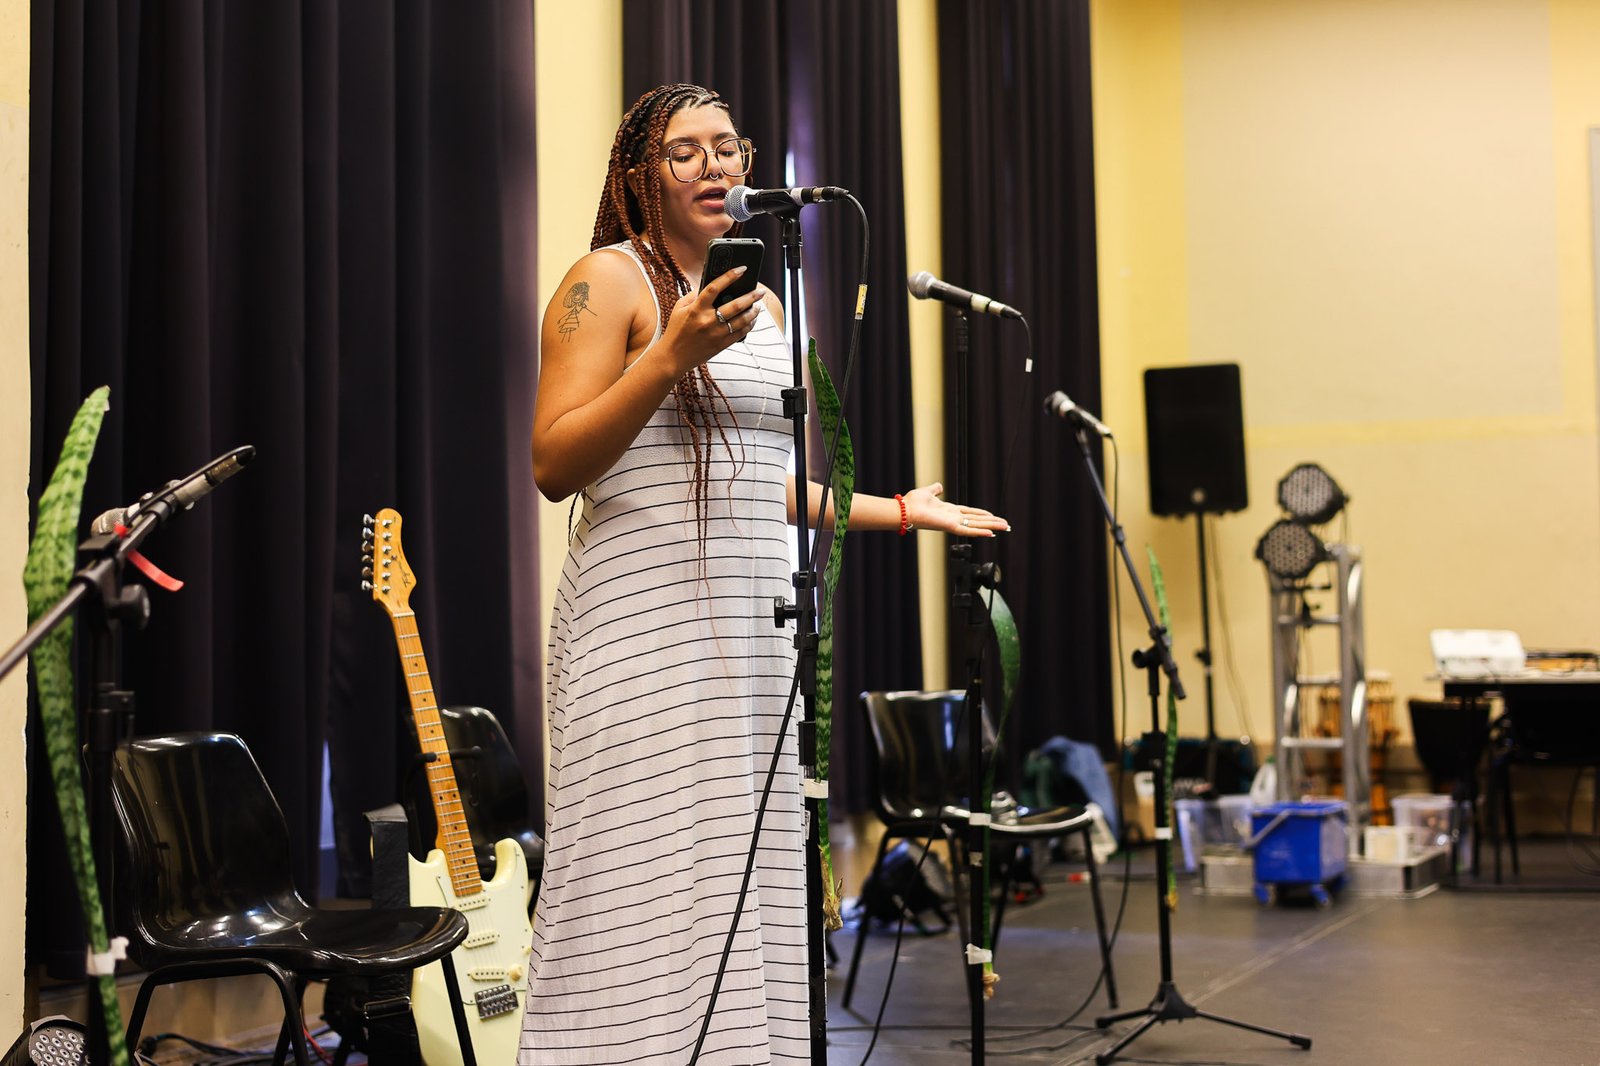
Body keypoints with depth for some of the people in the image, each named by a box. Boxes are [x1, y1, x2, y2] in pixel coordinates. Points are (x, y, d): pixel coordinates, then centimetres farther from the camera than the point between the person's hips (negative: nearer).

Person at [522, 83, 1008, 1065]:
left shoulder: (764, 300, 19)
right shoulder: (608, 281, -3)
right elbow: (553, 468, -11)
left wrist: (900, 511, 28)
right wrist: (671, 357, -20)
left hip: (752, 621, 7)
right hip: (647, 620, -7)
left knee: (748, 887, 5)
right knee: (653, 892, -9)